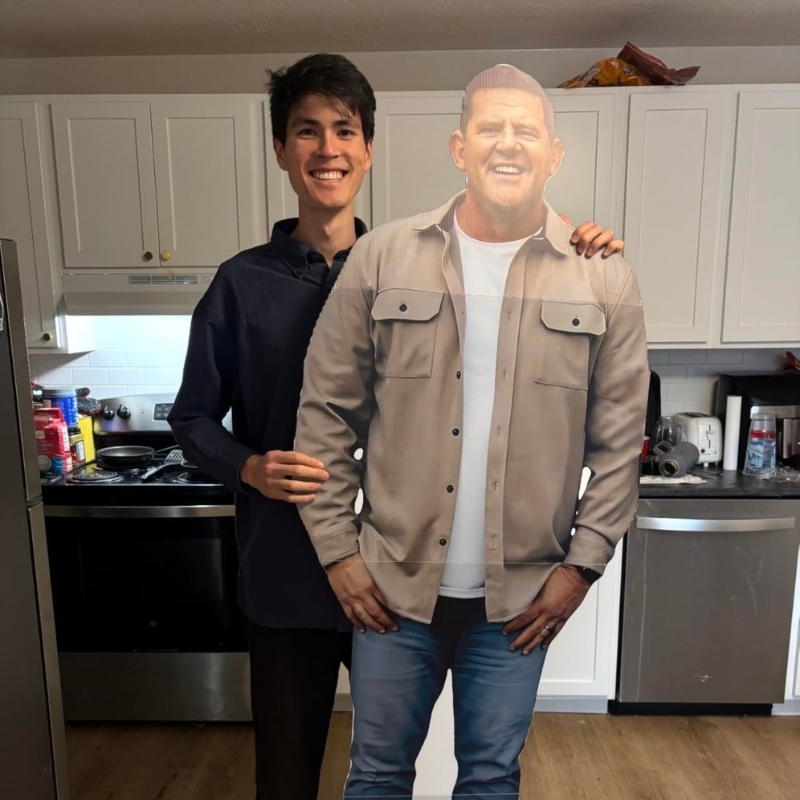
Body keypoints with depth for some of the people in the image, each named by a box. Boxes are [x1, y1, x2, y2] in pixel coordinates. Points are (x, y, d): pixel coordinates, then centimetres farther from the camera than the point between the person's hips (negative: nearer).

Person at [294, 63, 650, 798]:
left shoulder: (604, 280, -3)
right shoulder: (382, 257, -5)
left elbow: (620, 445, 0)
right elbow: (327, 412, -2)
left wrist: (582, 564, -4)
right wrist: (337, 549, -3)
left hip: (520, 597, 1)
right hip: (393, 582, 0)